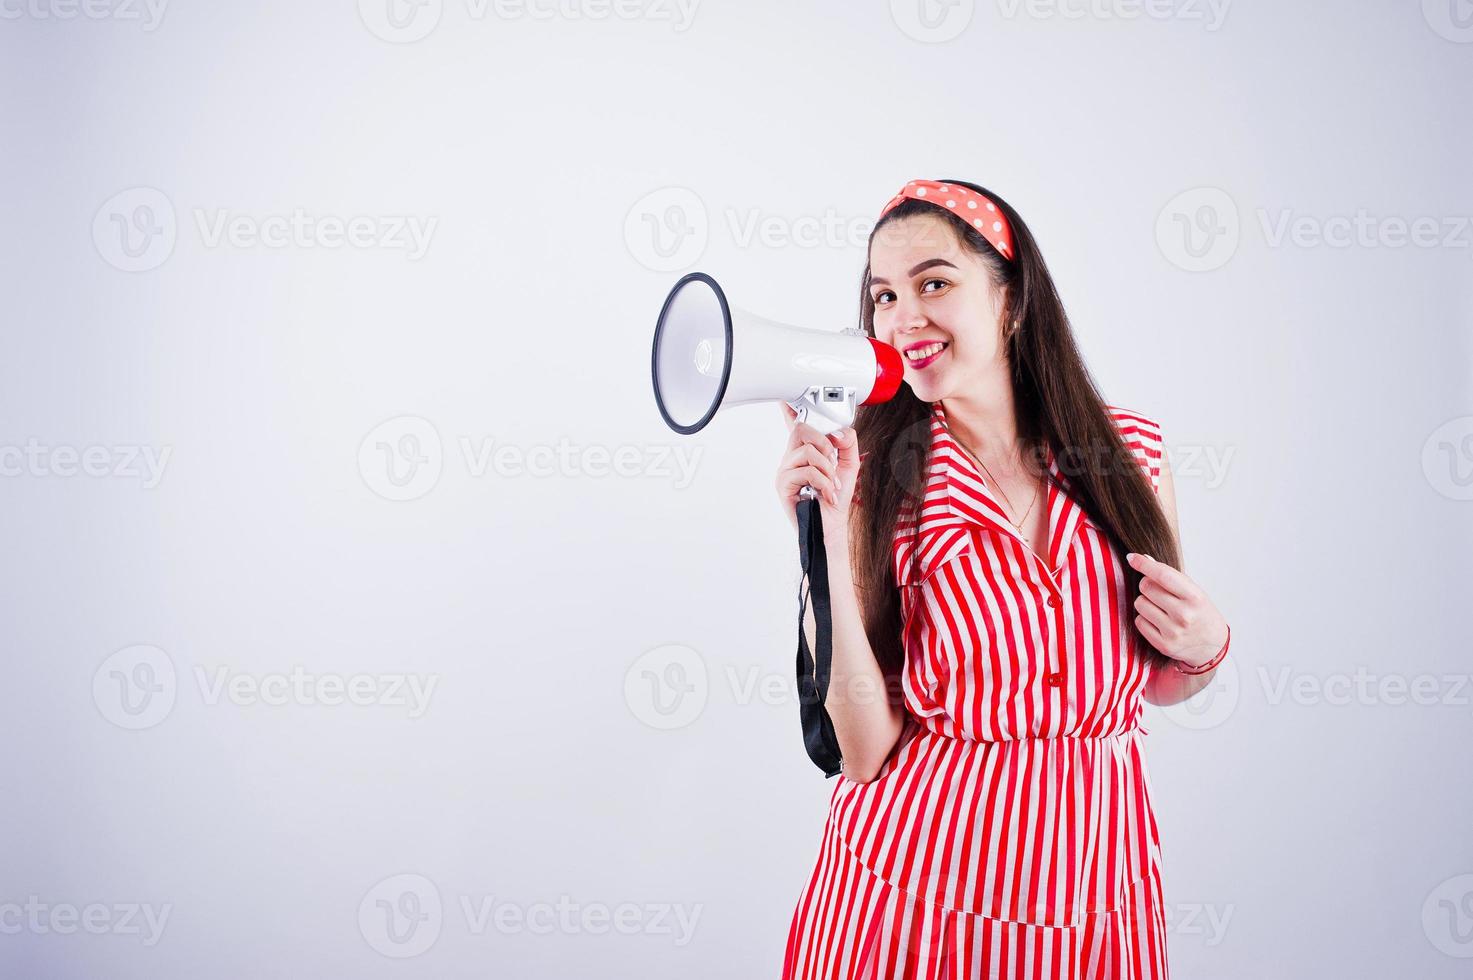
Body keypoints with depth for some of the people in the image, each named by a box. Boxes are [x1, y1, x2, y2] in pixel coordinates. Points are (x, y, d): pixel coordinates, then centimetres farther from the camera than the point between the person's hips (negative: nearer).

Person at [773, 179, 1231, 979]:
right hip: (916, 880, -2)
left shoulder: (1126, 450, -2)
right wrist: (827, 538, -22)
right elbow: (864, 749, -15)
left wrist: (1203, 647, -10)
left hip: (1092, 879, 3)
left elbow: (1158, 684, 11)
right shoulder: (876, 479, -10)